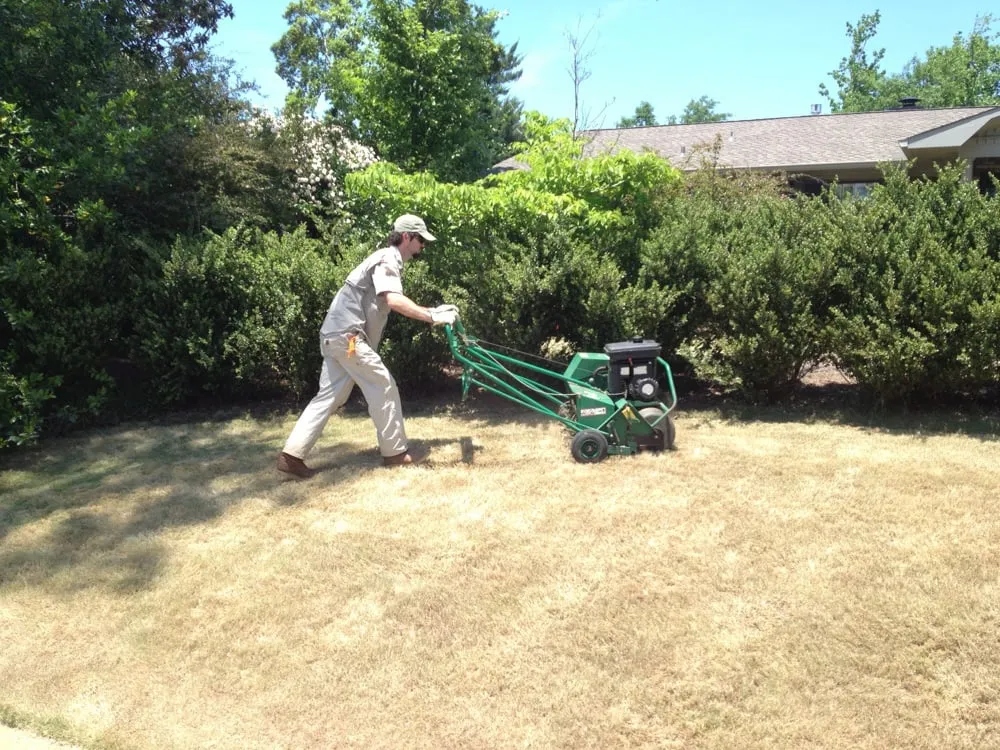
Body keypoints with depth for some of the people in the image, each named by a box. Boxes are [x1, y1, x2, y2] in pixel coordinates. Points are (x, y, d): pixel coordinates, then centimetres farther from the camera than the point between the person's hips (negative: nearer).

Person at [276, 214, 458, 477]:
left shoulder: (389, 260, 21)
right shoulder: (388, 259, -11)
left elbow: (394, 303, 22)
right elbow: (394, 301, -27)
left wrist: (433, 310, 14)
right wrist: (433, 317, -28)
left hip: (335, 335, 10)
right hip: (347, 335, -10)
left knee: (330, 395, 9)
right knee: (383, 387, -2)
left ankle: (291, 455, 7)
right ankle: (395, 452, 8)